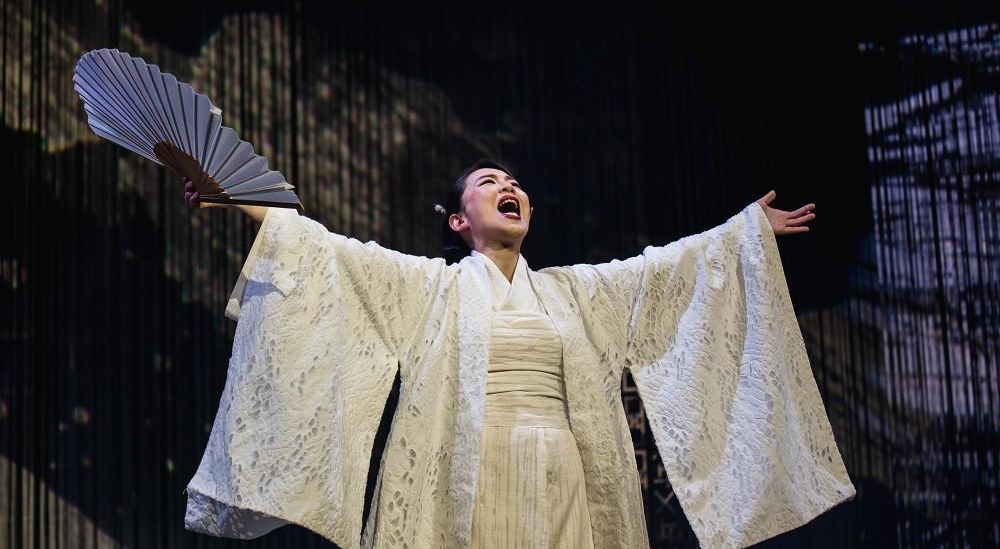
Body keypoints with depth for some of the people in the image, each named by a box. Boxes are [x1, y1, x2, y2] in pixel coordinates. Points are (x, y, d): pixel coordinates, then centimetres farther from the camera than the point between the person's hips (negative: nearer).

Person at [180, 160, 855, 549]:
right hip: (471, 484, -3)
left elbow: (670, 263, 22)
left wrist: (751, 226, 23)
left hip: (561, 485, 3)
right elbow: (330, 246, 5)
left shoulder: (570, 289, 20)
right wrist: (238, 199, 0)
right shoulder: (434, 284, 11)